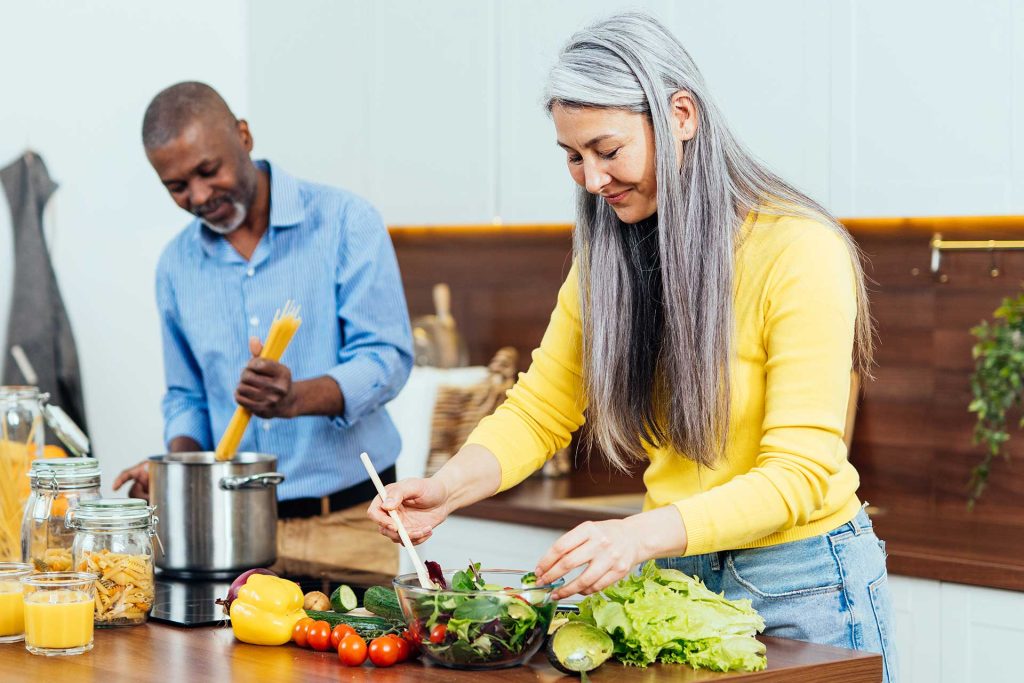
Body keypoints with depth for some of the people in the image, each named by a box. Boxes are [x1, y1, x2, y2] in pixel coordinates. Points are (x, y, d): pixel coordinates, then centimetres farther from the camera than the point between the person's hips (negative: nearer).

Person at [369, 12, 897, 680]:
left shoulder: (799, 250, -19)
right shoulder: (608, 254, 1)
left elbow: (801, 471, -23)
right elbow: (539, 410, 3)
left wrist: (642, 535, -37)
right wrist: (448, 488, -18)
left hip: (800, 585, -5)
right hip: (674, 573, 5)